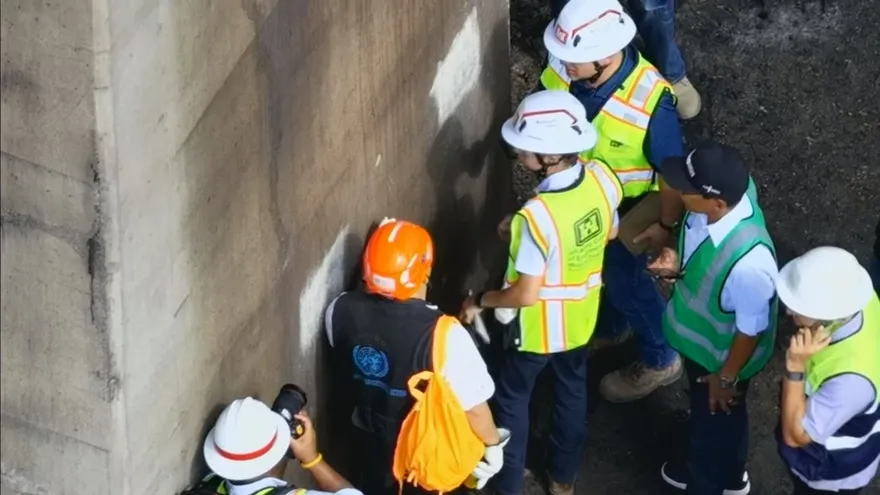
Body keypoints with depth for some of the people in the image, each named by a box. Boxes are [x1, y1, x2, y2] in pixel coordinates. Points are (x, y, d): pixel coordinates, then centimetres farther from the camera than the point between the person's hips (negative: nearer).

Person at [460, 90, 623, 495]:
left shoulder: (537, 216, -39)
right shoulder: (603, 179, -20)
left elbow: (525, 295, -28)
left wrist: (479, 302, -11)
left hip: (539, 326, -6)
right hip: (581, 317, 6)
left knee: (512, 399, 20)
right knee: (572, 391, 28)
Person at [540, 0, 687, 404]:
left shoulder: (649, 102, -40)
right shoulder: (564, 69, -25)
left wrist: (665, 224, -13)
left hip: (627, 208, -6)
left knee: (624, 280, 15)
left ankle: (659, 361, 41)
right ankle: (608, 328, 60)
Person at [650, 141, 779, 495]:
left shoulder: (748, 262, -45)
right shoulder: (709, 210, -24)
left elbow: (752, 329, -27)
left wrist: (726, 377, -12)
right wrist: (676, 266, -19)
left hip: (723, 355, -8)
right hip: (698, 338, 8)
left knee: (716, 420, 22)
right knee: (703, 413, 33)